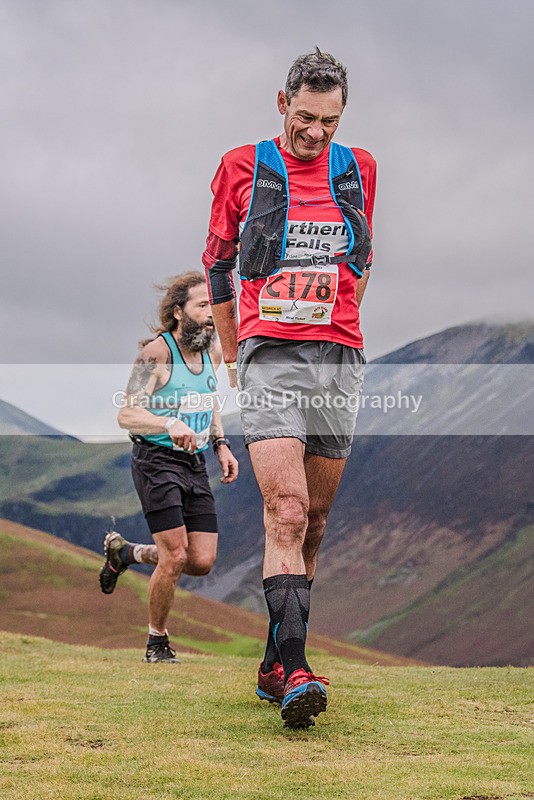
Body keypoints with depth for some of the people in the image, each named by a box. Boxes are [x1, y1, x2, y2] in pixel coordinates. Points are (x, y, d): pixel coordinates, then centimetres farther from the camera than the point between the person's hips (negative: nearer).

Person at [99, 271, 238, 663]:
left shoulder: (214, 350, 8)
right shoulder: (156, 352, -13)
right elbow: (127, 415, -18)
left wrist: (221, 444, 12)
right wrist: (170, 424, -34)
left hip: (196, 464, 7)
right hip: (157, 461, -7)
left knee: (202, 561, 1)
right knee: (175, 556, -13)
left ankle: (125, 552, 28)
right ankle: (157, 642, 10)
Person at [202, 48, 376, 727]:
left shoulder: (358, 169, 12)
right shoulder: (243, 167, 4)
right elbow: (217, 263, 13)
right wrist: (233, 356, 16)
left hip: (339, 362, 4)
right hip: (268, 358, -3)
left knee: (312, 522, 6)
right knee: (287, 515, -18)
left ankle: (275, 666, 17)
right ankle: (295, 672, -23)